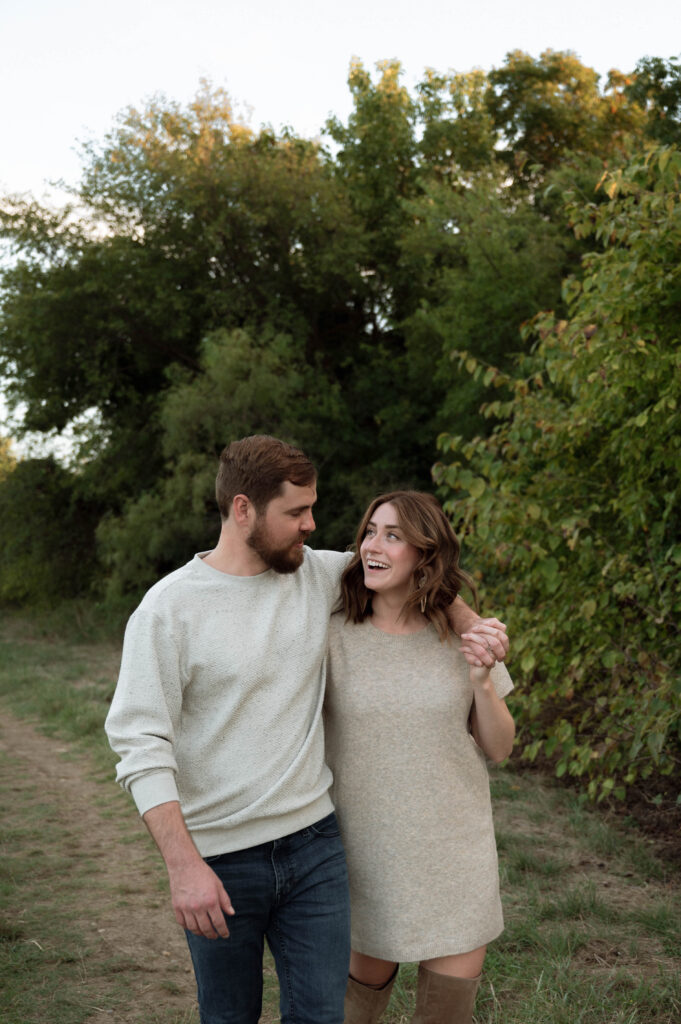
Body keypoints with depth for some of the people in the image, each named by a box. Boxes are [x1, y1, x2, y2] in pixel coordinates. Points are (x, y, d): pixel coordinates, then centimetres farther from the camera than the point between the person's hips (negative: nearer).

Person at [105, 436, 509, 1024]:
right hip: (220, 862, -3)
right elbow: (140, 745, -15)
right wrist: (183, 864, -21)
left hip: (314, 843, 4)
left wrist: (470, 623, 3)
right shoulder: (168, 609, -12)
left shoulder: (318, 574, 2)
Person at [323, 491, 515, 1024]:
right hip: (368, 854, -1)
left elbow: (498, 748, 2)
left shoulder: (461, 637, -1)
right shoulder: (333, 638, -6)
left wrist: (482, 680, -12)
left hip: (455, 854, 2)